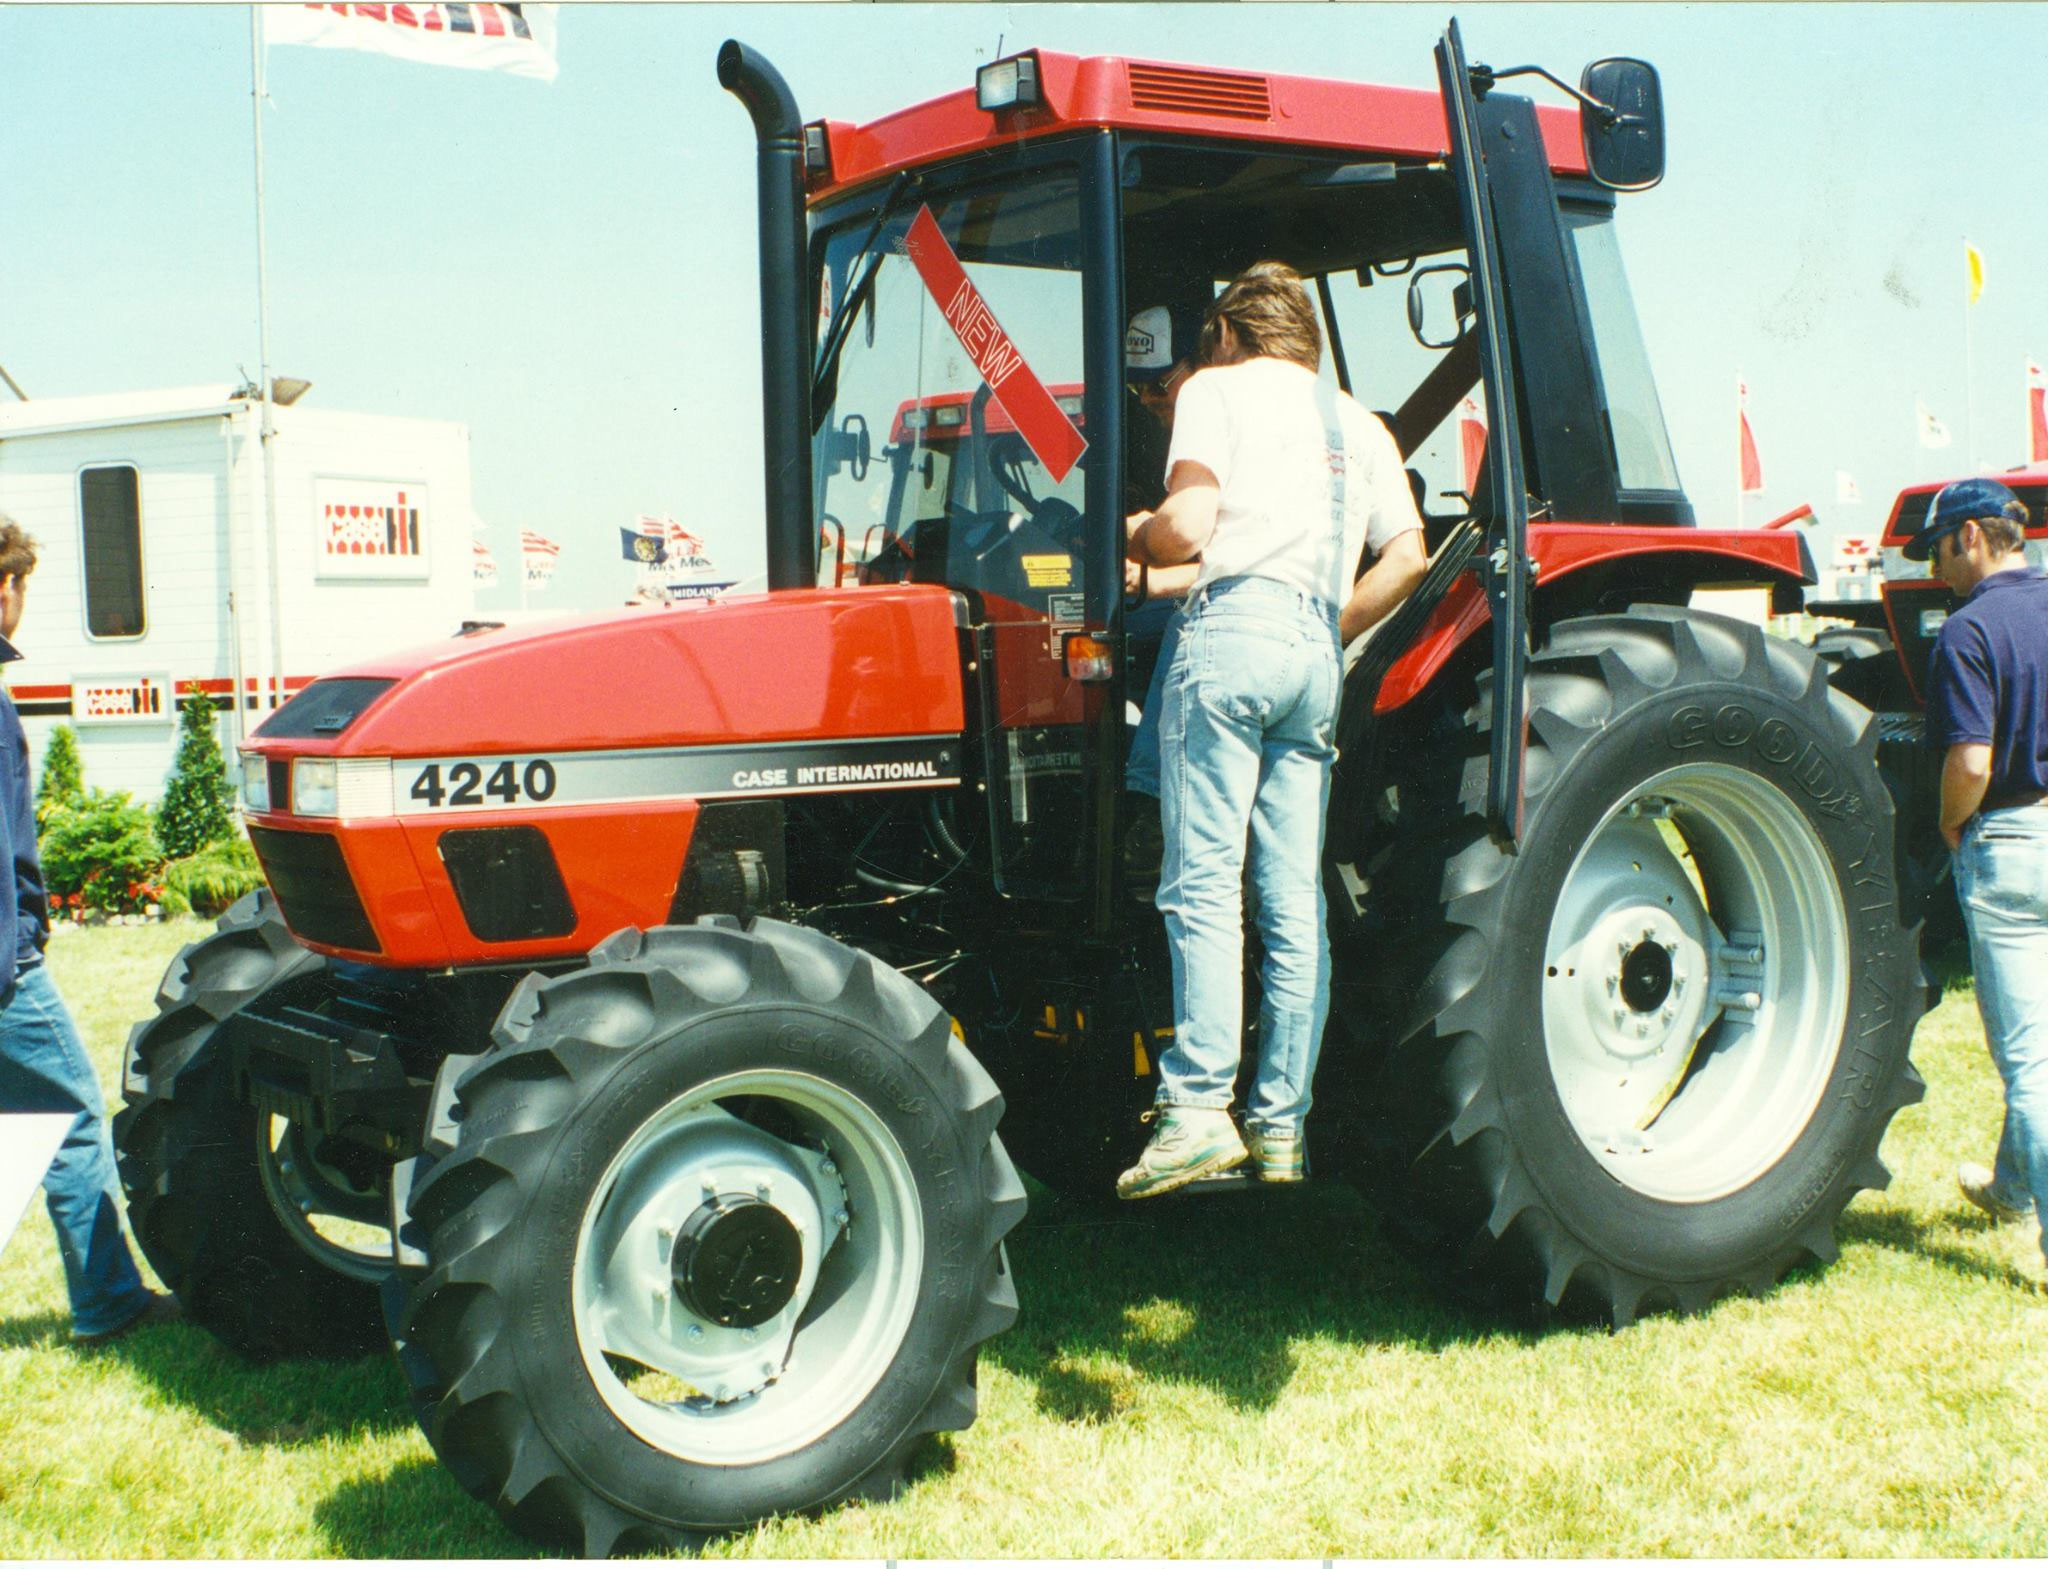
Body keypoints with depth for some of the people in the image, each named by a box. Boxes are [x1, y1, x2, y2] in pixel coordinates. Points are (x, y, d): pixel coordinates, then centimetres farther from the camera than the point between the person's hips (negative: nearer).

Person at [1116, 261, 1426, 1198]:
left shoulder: (1219, 389, 7)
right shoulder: (1359, 426, 24)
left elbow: (1186, 530, -7)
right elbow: (1408, 558, 14)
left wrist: (1134, 539, 13)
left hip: (1232, 631, -6)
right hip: (1317, 654, 6)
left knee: (1204, 883, -9)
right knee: (1294, 903, 4)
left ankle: (1197, 1109, -16)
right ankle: (1281, 1128, 6)